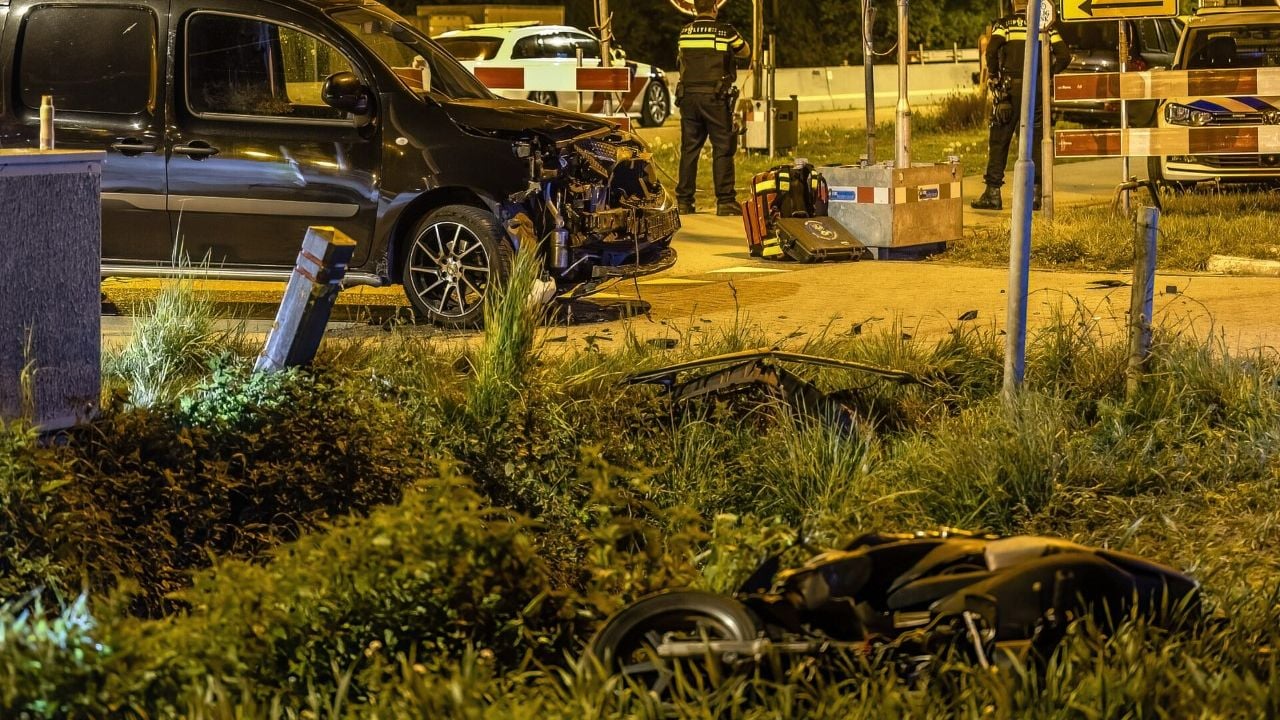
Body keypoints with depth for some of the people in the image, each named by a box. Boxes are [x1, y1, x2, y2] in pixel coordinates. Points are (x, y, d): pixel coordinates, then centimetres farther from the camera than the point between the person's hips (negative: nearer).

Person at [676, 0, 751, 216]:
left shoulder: (684, 33, 6)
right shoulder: (725, 31, -5)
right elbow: (745, 53, 10)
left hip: (688, 95, 4)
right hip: (715, 97, -4)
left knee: (689, 149, 8)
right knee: (723, 149, 0)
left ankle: (684, 201, 9)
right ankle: (725, 201, -3)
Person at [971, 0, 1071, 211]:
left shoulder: (1004, 24, -1)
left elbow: (991, 51, -16)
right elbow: (1064, 56, -1)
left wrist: (993, 75, 0)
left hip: (1009, 90, -2)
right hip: (1037, 91, 2)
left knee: (999, 141, 3)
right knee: (1034, 142, 9)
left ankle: (993, 193, 0)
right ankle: (1034, 192, 6)